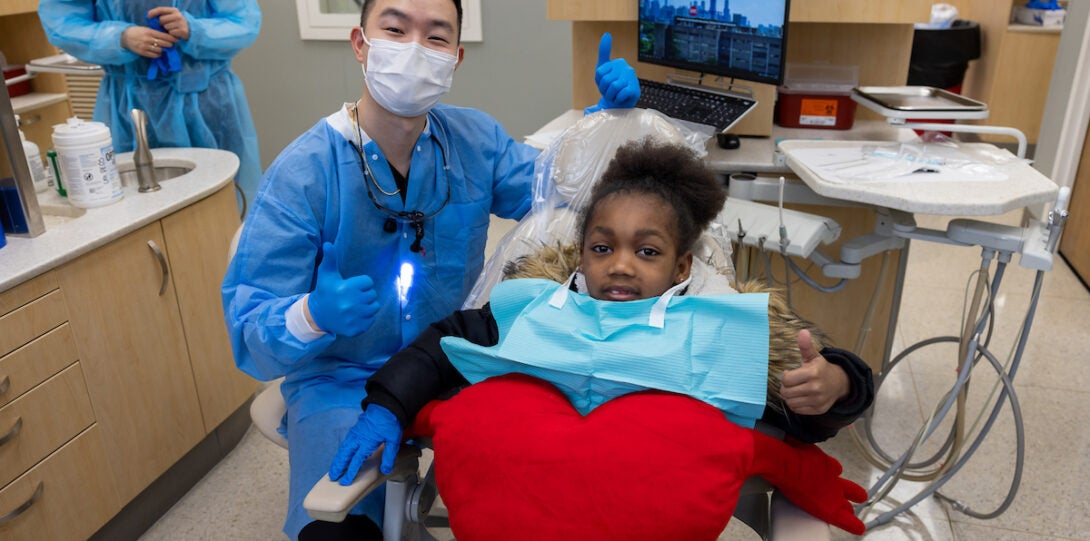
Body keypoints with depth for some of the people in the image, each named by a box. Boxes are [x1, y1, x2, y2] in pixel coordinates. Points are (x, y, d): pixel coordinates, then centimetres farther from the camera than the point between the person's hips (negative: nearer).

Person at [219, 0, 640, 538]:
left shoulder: (474, 139, -5)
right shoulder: (302, 171, -17)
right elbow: (249, 331, -16)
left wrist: (611, 114, -13)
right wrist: (313, 316, -38)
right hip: (342, 379, -3)